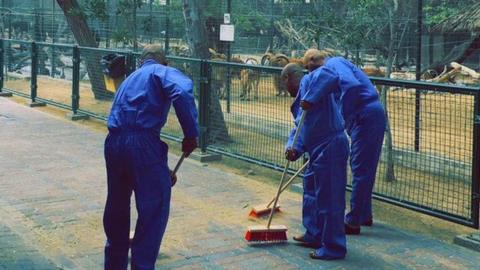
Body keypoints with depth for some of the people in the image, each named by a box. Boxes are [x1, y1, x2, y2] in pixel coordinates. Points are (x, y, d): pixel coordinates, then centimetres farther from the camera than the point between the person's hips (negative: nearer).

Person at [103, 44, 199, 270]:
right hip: (143, 143, -7)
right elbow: (182, 92, -18)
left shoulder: (129, 80, 31)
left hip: (114, 143, 7)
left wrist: (161, 170, 38)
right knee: (154, 210, 6)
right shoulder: (162, 72, 8)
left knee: (116, 208, 22)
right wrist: (191, 134, -12)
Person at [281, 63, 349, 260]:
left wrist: (311, 99, -28)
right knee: (311, 190, 24)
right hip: (319, 148, 11)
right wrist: (294, 148, -4)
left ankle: (334, 248, 4)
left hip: (330, 146, -11)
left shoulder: (310, 81, -8)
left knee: (329, 197, -5)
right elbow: (299, 128, 13)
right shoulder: (301, 97, 20)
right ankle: (314, 235, 37)